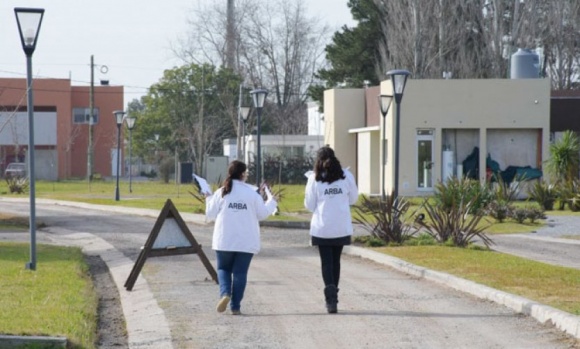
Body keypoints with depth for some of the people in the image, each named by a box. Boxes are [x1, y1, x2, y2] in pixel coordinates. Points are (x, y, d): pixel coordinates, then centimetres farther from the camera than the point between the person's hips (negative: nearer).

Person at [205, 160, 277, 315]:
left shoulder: (221, 193, -3)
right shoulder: (252, 193, -4)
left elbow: (210, 215, 2)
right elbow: (262, 214, 3)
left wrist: (209, 200, 21)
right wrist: (271, 202, 21)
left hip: (224, 241, 1)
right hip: (246, 242, 0)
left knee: (224, 268, 16)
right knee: (240, 272, 6)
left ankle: (225, 293, -10)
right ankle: (235, 306, 5)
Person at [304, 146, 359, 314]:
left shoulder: (314, 179, -6)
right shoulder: (346, 176, -2)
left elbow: (310, 205, -1)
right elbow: (353, 199, 8)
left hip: (322, 228, -2)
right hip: (342, 227, 2)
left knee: (326, 262, 3)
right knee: (336, 260, 17)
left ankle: (330, 296, -15)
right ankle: (333, 295, 27)